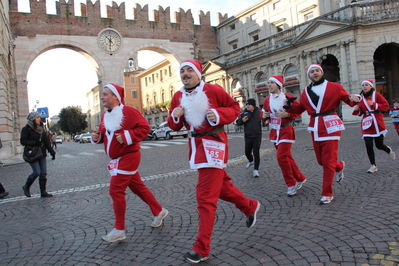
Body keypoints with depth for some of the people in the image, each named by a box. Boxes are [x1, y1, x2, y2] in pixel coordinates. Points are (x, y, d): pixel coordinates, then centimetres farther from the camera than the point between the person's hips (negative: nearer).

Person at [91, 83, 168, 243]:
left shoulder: (128, 111, -14)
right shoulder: (105, 116, 10)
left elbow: (144, 128, -17)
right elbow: (104, 134, 19)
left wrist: (127, 136, -24)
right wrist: (97, 136, -2)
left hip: (128, 157, -9)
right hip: (117, 159, 9)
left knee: (116, 191, -8)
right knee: (138, 187, 17)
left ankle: (119, 230, 5)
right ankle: (159, 211, 33)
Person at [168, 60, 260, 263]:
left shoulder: (213, 90, -10)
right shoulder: (178, 96, 5)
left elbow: (235, 107, -1)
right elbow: (174, 127, 10)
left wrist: (218, 115, -18)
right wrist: (175, 117, -12)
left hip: (213, 144, -7)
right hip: (195, 145, 7)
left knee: (205, 197, -7)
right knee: (220, 185, 22)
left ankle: (201, 249, 3)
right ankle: (250, 207, 47)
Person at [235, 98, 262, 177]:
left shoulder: (259, 112, -5)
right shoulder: (244, 113, -1)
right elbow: (238, 122, 6)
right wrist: (242, 120, -14)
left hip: (257, 136, -3)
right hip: (247, 137, 3)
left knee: (256, 153, -4)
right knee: (247, 152, 13)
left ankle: (256, 170, 6)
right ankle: (250, 161, 47)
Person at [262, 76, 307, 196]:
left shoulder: (288, 97, -9)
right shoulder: (267, 100, 5)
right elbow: (264, 113, 17)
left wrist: (286, 114, -21)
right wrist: (264, 115, -6)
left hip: (286, 130, -6)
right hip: (274, 131, 6)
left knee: (281, 156, -15)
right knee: (287, 157, 13)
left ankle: (291, 185, 0)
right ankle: (300, 178, 31)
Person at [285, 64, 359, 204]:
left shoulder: (334, 87, -1)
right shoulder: (306, 92, 10)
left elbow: (348, 99, 1)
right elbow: (300, 108, 14)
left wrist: (354, 99, -22)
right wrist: (289, 105, -4)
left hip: (330, 126, -5)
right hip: (315, 127, 5)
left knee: (328, 161, -5)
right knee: (321, 160, 13)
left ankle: (327, 194, 6)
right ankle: (339, 166, 48)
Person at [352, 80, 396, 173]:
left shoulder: (377, 95, -2)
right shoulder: (360, 98, 7)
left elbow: (386, 106, -7)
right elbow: (360, 113, 13)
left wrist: (374, 104, -18)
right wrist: (356, 110, -8)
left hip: (377, 123, -2)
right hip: (367, 123, 2)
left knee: (379, 145, 4)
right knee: (368, 145, -8)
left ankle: (389, 150, 42)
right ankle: (373, 166, 4)